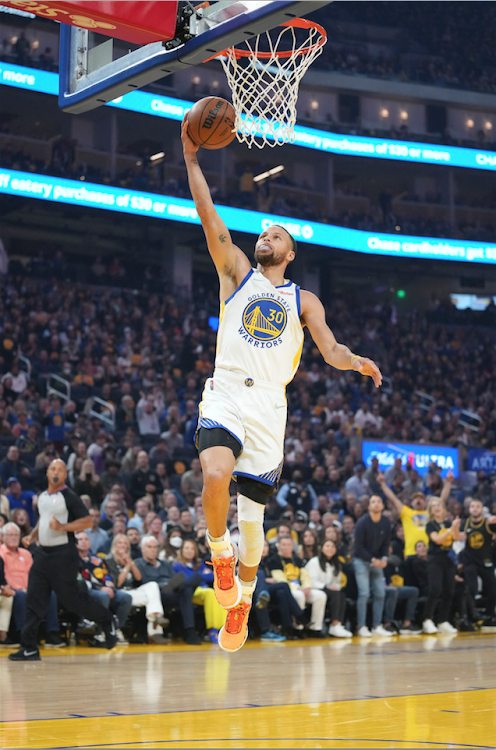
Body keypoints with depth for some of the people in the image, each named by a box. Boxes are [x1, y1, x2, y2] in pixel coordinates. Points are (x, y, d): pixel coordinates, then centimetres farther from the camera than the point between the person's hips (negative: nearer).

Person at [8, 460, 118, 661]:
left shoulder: (69, 497, -10)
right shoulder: (42, 497, 13)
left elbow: (87, 521, -15)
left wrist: (62, 527, -26)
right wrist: (32, 536, 13)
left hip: (63, 554, -7)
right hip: (43, 553, 7)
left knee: (70, 599, -2)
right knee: (34, 600, 0)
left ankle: (108, 621, 19)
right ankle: (29, 648, 1)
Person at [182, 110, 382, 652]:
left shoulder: (303, 300, 17)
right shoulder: (237, 273, 16)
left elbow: (330, 349, 5)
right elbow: (209, 217, 7)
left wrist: (356, 362, -18)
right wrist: (191, 158, 2)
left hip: (269, 405, 1)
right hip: (226, 394, -1)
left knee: (252, 515, 2)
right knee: (216, 477, -31)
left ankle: (242, 600, 25)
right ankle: (220, 553, -3)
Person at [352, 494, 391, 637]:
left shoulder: (386, 523, 0)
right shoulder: (363, 523, -16)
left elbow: (385, 544, 8)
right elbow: (358, 546, -14)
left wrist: (384, 558, -10)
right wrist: (372, 560, -18)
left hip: (377, 561, 5)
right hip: (362, 560, -5)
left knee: (380, 594, 0)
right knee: (364, 593, -13)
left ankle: (377, 626, 6)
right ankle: (361, 627, -9)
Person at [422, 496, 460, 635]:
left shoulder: (448, 524, 12)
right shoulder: (430, 525, -2)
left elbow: (457, 538, -2)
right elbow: (437, 539, -17)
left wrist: (456, 527, -20)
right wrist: (451, 529, -24)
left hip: (448, 560, 5)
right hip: (435, 559, -5)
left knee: (449, 592, 3)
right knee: (435, 590, -16)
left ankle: (443, 622, 10)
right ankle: (427, 621, -9)